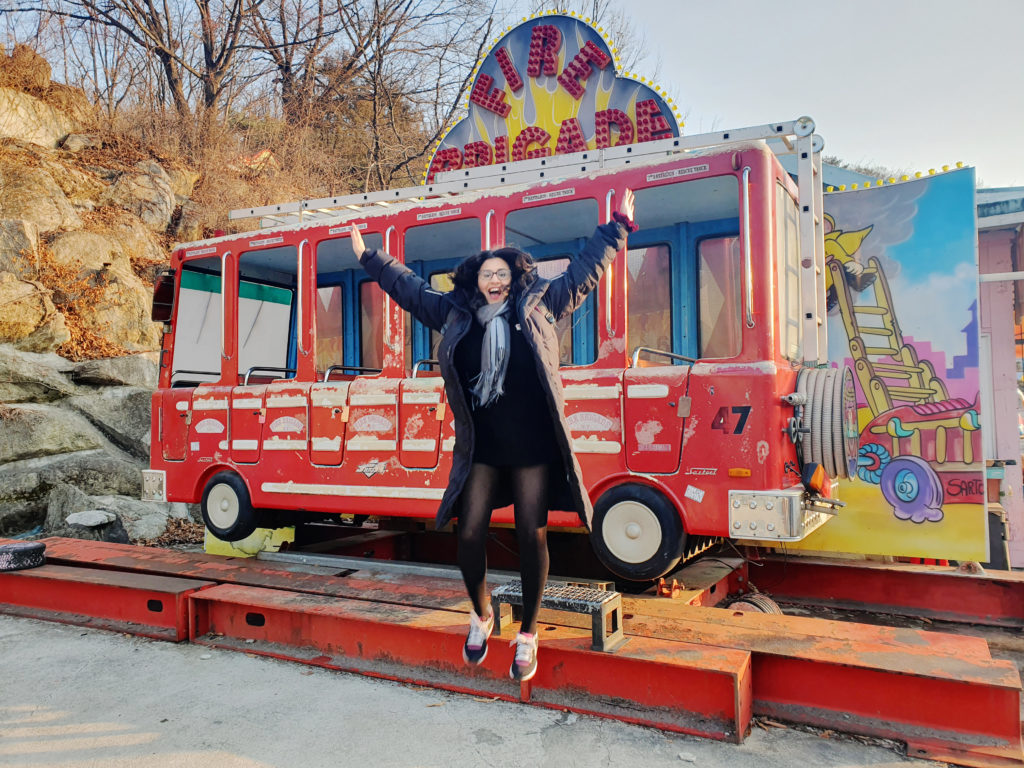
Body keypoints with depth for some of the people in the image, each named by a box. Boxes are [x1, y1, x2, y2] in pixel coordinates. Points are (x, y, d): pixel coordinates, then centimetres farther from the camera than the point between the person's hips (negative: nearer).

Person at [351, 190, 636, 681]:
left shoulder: (539, 306, 6)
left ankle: (528, 634, 21)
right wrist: (369, 259, 29)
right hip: (481, 451, 2)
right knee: (469, 534, 0)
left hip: (533, 450, -1)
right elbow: (410, 289, 22)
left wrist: (618, 227, 19)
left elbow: (584, 271, 15)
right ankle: (481, 615, 29)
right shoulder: (455, 314, 11)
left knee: (532, 537, 2)